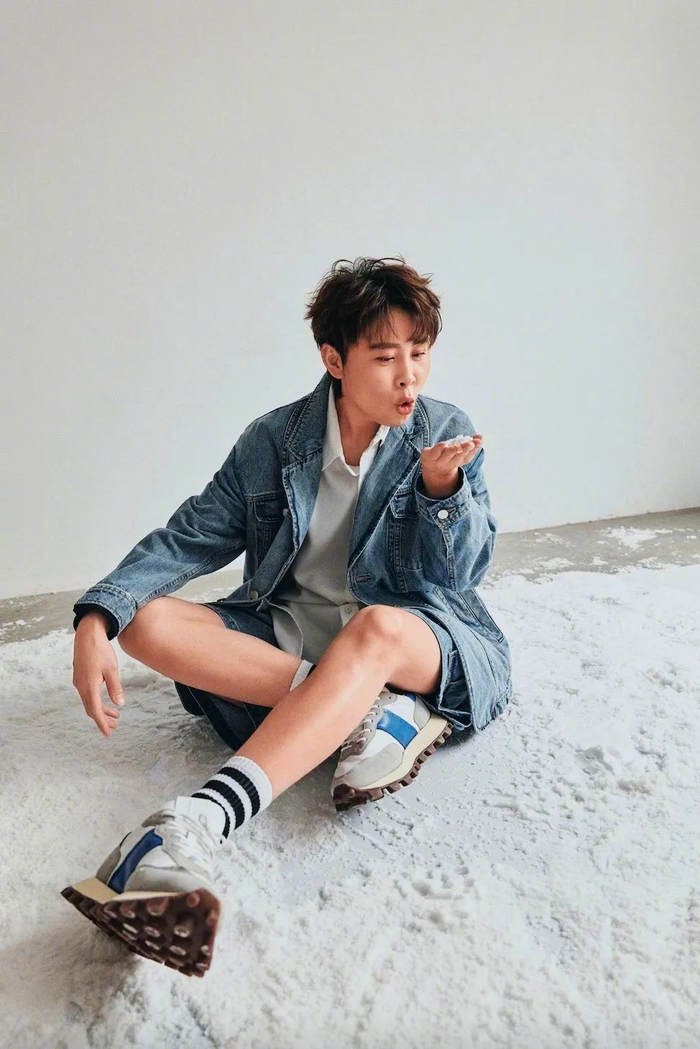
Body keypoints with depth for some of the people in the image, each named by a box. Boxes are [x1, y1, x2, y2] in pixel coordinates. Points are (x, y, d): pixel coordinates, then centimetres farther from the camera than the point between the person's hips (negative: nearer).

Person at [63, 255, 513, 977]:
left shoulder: (448, 435, 0)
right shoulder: (274, 441, 2)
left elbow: (459, 577, -1)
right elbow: (191, 537, 0)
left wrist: (441, 488, -20)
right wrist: (97, 618, -16)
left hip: (425, 640, -2)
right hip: (286, 631, 3)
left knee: (378, 627, -39)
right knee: (148, 620, -21)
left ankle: (190, 826, -51)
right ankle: (378, 712, -27)